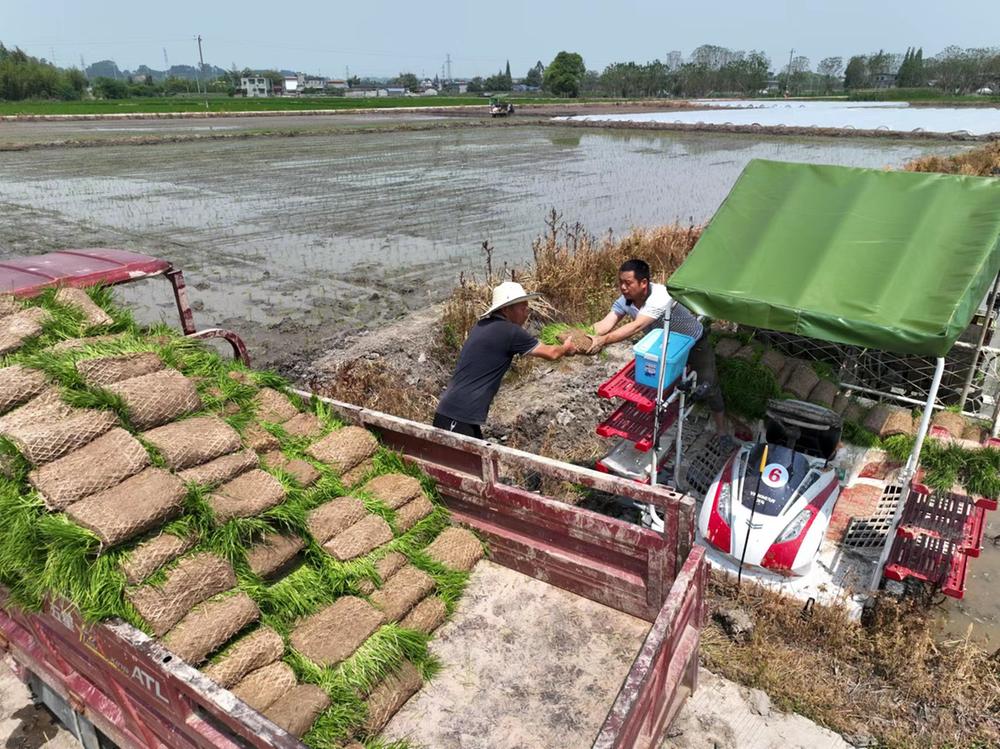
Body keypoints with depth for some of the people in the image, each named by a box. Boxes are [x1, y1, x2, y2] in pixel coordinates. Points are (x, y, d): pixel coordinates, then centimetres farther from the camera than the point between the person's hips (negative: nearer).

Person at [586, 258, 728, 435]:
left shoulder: (661, 296, -41)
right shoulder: (625, 301, -21)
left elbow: (636, 326, -52)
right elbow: (605, 324, -33)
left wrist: (603, 340, -61)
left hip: (695, 343, -5)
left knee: (708, 389, 1)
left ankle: (721, 432, 19)